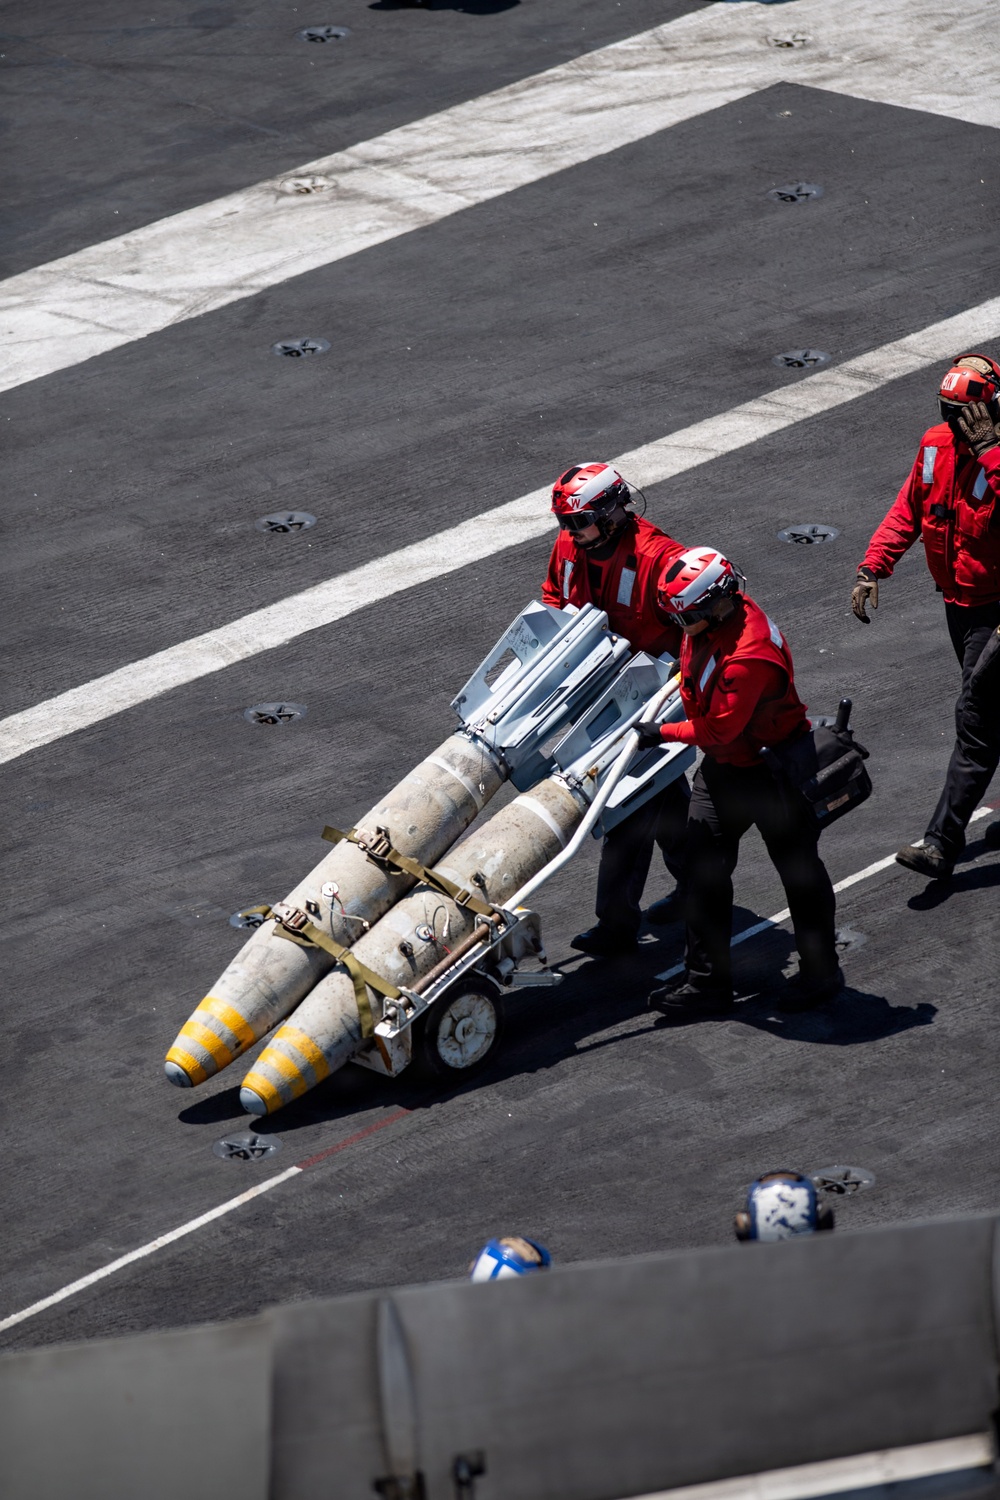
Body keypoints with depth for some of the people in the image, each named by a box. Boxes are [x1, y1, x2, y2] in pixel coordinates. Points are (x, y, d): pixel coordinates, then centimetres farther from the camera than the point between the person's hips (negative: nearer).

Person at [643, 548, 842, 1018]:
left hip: (775, 772, -9)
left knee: (798, 869, 10)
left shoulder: (750, 656, -35)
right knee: (705, 868, 6)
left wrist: (663, 732, -17)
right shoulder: (708, 626, -7)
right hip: (723, 768, 9)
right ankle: (706, 982, 13)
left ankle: (820, 971, 28)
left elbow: (718, 729, -28)